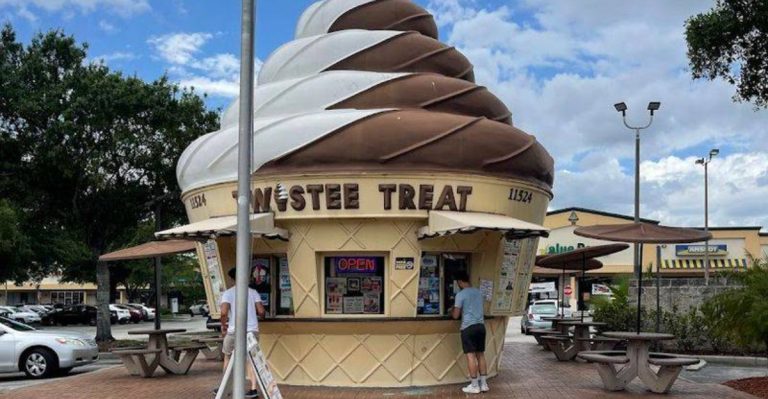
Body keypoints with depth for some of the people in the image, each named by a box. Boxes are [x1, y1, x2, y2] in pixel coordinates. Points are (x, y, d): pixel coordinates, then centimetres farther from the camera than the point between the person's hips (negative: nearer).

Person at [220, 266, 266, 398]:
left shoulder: (228, 293, -4)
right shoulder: (253, 292, 3)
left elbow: (224, 312, -17)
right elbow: (261, 312, -3)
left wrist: (223, 326, -1)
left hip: (234, 331, -1)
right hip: (252, 330, 2)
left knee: (228, 358, 18)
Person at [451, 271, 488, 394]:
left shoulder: (461, 294, -8)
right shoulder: (479, 292, 12)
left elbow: (456, 315, -7)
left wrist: (452, 311, 15)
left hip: (468, 327, -6)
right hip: (481, 325, 6)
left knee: (471, 355, -2)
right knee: (480, 355, 11)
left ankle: (474, 386, 0)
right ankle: (484, 384, 13)